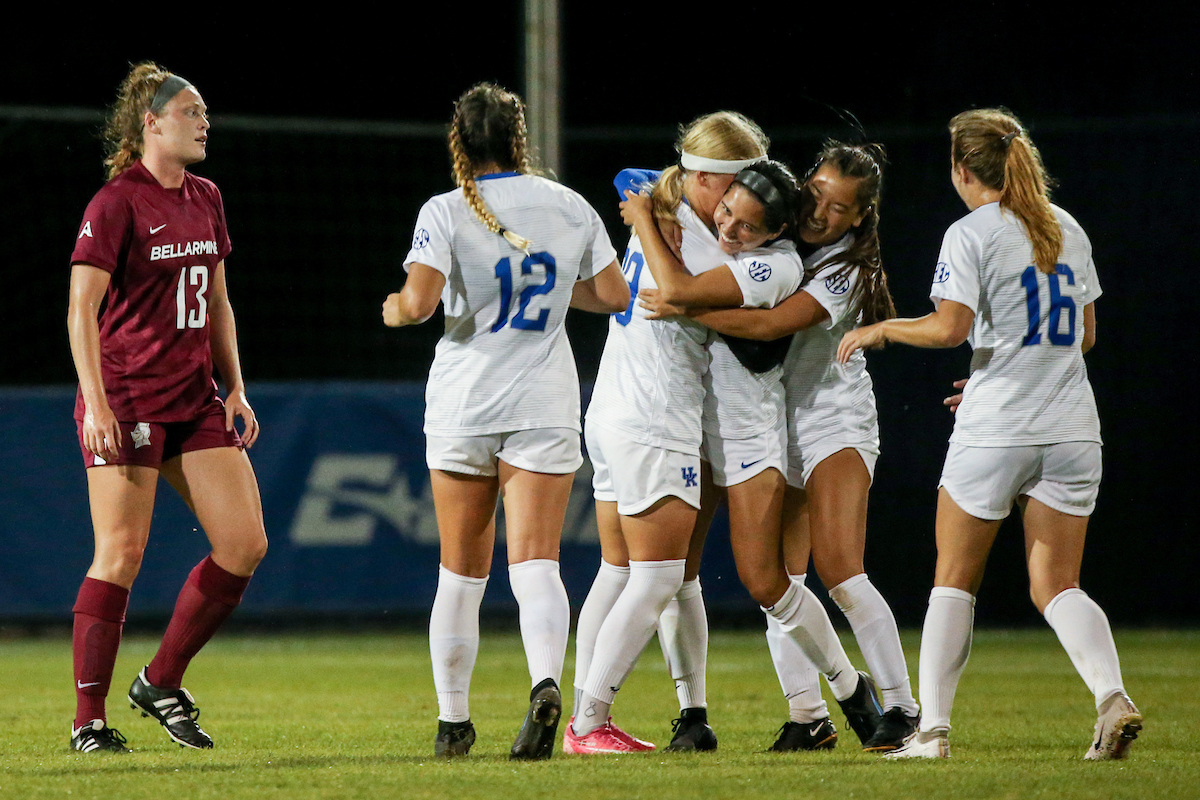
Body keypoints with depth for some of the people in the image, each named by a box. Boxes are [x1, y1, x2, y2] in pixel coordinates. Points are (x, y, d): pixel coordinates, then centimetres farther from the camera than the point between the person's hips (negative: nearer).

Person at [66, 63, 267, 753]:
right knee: (122, 555, -9)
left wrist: (235, 388, 14)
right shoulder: (118, 203, -8)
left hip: (195, 401, 7)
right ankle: (90, 719, -1)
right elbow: (82, 309, -11)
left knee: (246, 546, -1)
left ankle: (162, 683, 14)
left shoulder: (206, 200, 14)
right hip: (126, 402, -7)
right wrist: (96, 404, -18)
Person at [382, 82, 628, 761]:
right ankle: (546, 684, -33)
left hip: (463, 405, -1)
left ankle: (453, 721, 15)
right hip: (544, 408, 1)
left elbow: (418, 302, -18)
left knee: (462, 572, 10)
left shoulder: (446, 213, -7)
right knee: (536, 560, -7)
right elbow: (615, 296, 9)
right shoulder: (570, 207, 3)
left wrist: (395, 309, 4)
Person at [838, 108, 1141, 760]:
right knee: (1056, 586, 6)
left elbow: (950, 328, -18)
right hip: (1071, 430, 5)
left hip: (994, 432, -5)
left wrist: (879, 329, -2)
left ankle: (932, 726, 5)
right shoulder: (1066, 229, 12)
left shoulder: (971, 234, -7)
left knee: (954, 580, 8)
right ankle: (1111, 695, -18)